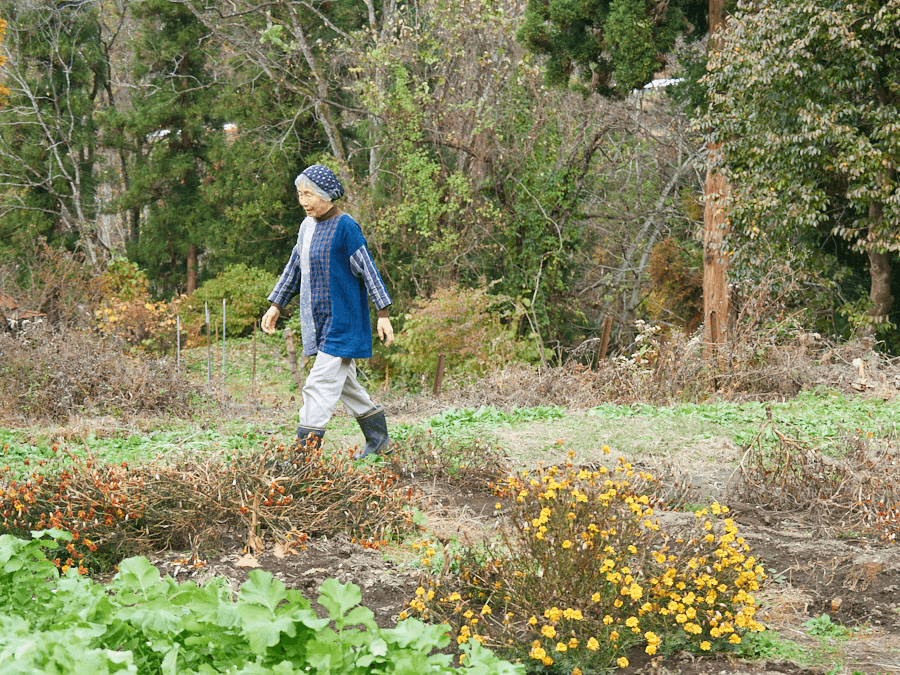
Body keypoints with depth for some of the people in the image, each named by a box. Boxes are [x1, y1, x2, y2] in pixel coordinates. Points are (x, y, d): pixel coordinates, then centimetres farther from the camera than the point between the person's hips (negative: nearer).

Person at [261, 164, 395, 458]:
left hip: (341, 321, -8)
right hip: (318, 321, 8)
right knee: (343, 382, 15)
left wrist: (383, 315, -14)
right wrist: (276, 306, 18)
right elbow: (294, 268, 20)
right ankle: (379, 440, 27)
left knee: (320, 384, -12)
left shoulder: (345, 227, -14)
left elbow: (368, 269, -13)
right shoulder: (307, 226, 11)